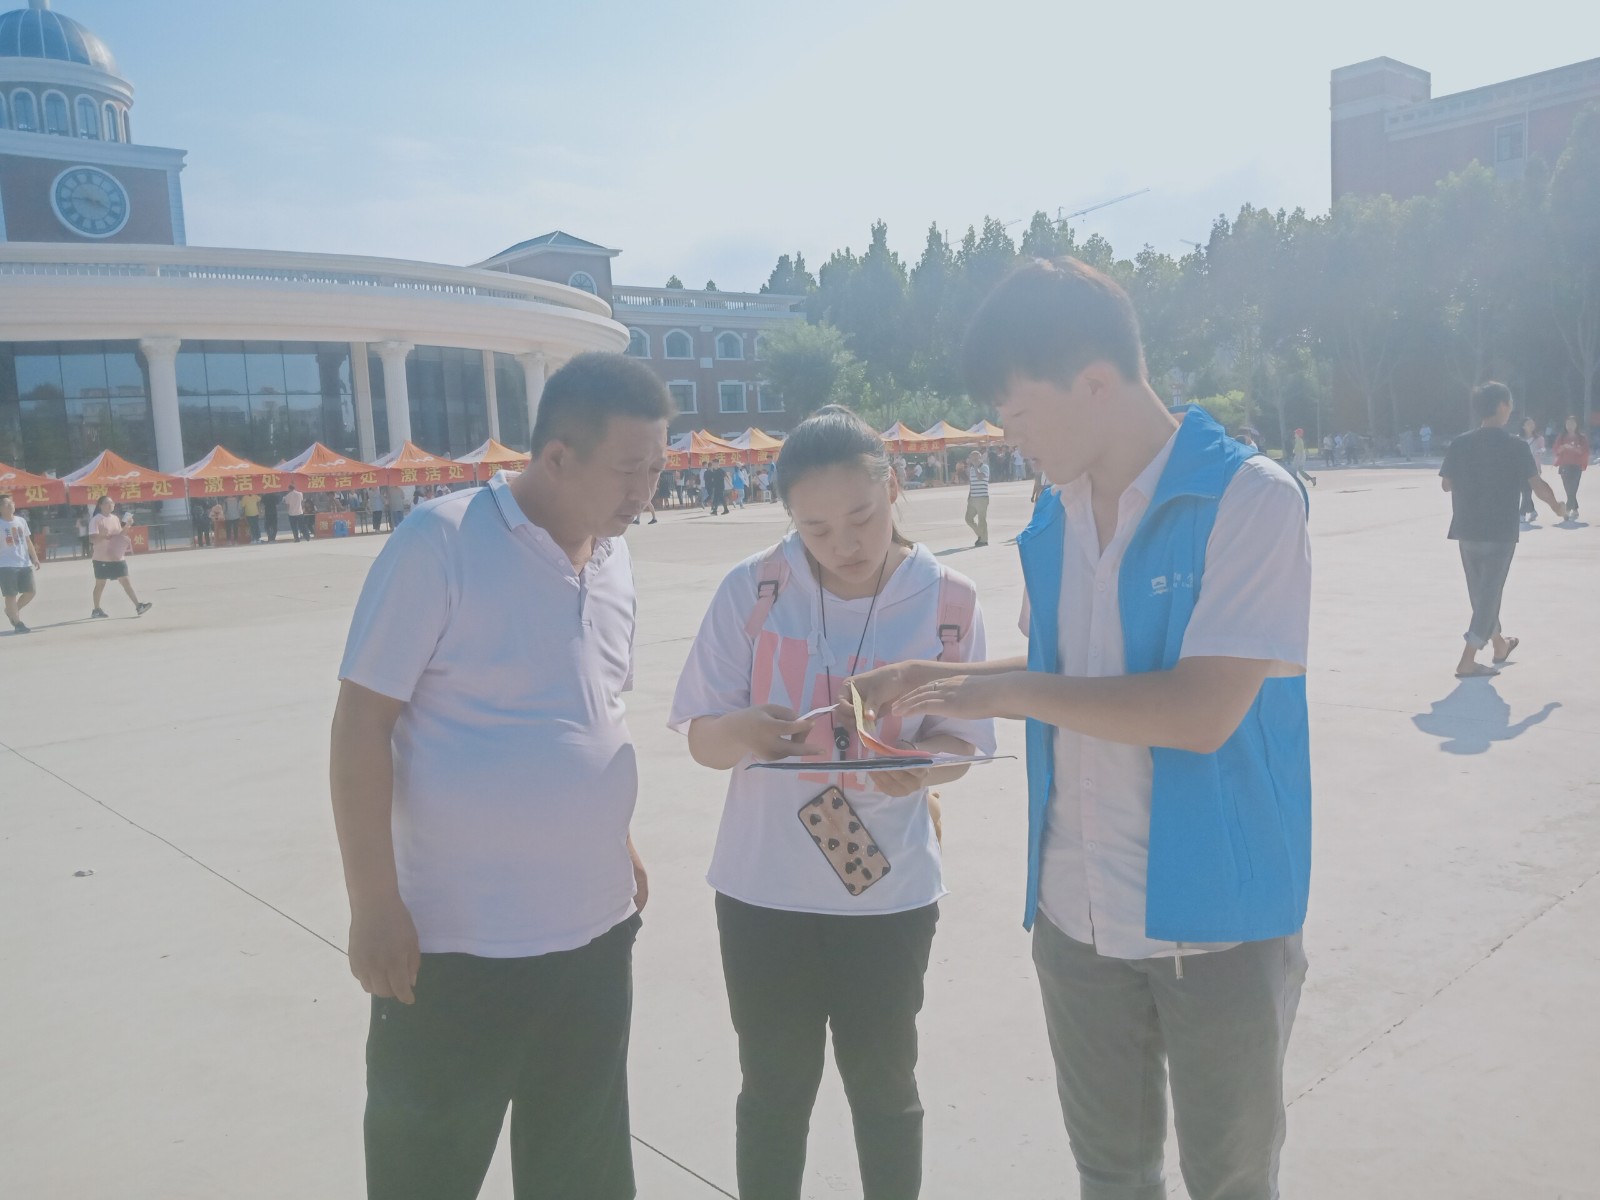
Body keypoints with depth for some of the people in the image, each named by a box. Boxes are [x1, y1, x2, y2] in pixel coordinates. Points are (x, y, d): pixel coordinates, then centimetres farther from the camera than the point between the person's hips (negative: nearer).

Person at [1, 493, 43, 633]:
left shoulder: (21, 520, 10)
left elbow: (28, 541, 14)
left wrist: (35, 558, 9)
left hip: (25, 564, 6)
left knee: (30, 592, 7)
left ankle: (12, 611, 29)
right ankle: (18, 623, 6)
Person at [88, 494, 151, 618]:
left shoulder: (115, 518, 13)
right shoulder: (96, 520, -9)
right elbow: (92, 538, -18)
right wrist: (106, 537, -31)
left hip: (118, 557, 5)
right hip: (102, 558, -5)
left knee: (126, 581, -2)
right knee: (100, 583, 6)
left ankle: (138, 605, -10)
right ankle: (96, 609, 19)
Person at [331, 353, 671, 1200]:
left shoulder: (615, 558, 6)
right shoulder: (440, 541, -15)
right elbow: (361, 723, -14)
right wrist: (373, 905, -15)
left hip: (596, 929, 6)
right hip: (456, 940, -6)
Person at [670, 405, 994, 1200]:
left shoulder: (949, 601, -9)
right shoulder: (751, 591, -11)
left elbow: (960, 743, -2)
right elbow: (702, 739, -5)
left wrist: (916, 763, -25)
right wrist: (742, 731, -29)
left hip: (890, 891, 0)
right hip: (764, 889, 0)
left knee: (884, 1087, 17)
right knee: (774, 1090, 15)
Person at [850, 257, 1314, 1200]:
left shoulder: (1249, 498, -17)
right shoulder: (1056, 514, 3)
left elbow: (1203, 711, -26)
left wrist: (1007, 693, -18)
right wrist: (934, 680, 6)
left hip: (1216, 916, -5)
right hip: (1077, 912, 6)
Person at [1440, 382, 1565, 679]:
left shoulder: (1458, 445, 0)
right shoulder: (1515, 447, -10)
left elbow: (1446, 484, 5)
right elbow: (1537, 486, -10)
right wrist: (1557, 507, 8)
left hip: (1467, 531, 5)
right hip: (1500, 532, -5)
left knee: (1480, 593, 19)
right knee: (1489, 594, 1)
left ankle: (1499, 645, 38)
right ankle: (1467, 662, -5)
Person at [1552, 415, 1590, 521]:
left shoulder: (1582, 438, 4)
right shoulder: (1561, 437, 11)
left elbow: (1584, 451, -6)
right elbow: (1556, 450, 3)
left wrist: (1573, 448, -21)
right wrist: (1564, 447, -16)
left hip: (1576, 466, -3)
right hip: (1564, 466, 3)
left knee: (1572, 490, -14)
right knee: (1569, 490, 4)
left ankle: (1568, 510, -18)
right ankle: (1574, 510, 13)